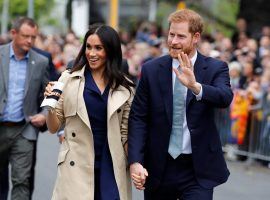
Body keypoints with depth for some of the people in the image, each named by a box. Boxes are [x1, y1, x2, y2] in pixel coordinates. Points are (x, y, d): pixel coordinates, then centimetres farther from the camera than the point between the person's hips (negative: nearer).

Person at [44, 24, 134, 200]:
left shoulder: (124, 88, 4)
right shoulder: (69, 79, 1)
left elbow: (126, 133, 8)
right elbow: (54, 128, 5)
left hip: (112, 168, 1)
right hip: (77, 167, -1)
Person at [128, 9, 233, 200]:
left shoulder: (215, 69, -2)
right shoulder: (151, 69, 1)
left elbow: (225, 98, -21)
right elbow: (138, 118, -1)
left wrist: (195, 86, -40)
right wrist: (135, 161, -12)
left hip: (198, 170, -2)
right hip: (158, 168, 2)